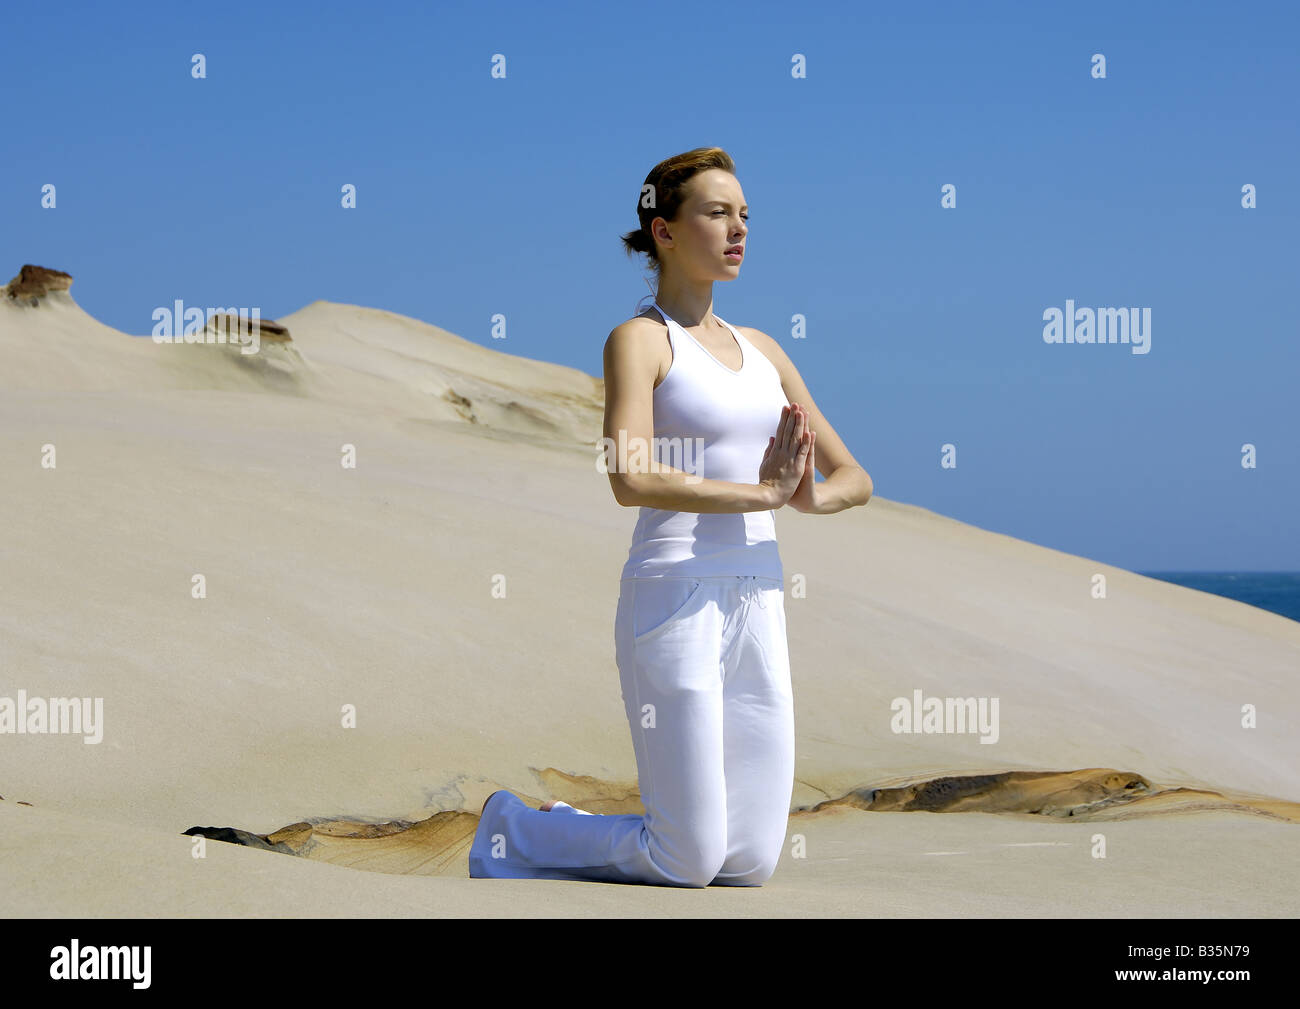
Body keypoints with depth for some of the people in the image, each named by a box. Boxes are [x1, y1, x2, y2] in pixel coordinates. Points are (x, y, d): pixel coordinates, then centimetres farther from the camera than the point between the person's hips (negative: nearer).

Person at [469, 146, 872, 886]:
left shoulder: (759, 349, 16)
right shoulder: (640, 340, -5)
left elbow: (855, 479, 16)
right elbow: (631, 480, -22)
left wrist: (809, 496, -6)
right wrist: (762, 492, -17)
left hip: (757, 607, 7)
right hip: (674, 601, -7)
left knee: (749, 865, 5)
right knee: (689, 862, -5)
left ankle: (569, 831, 27)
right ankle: (518, 830, 19)